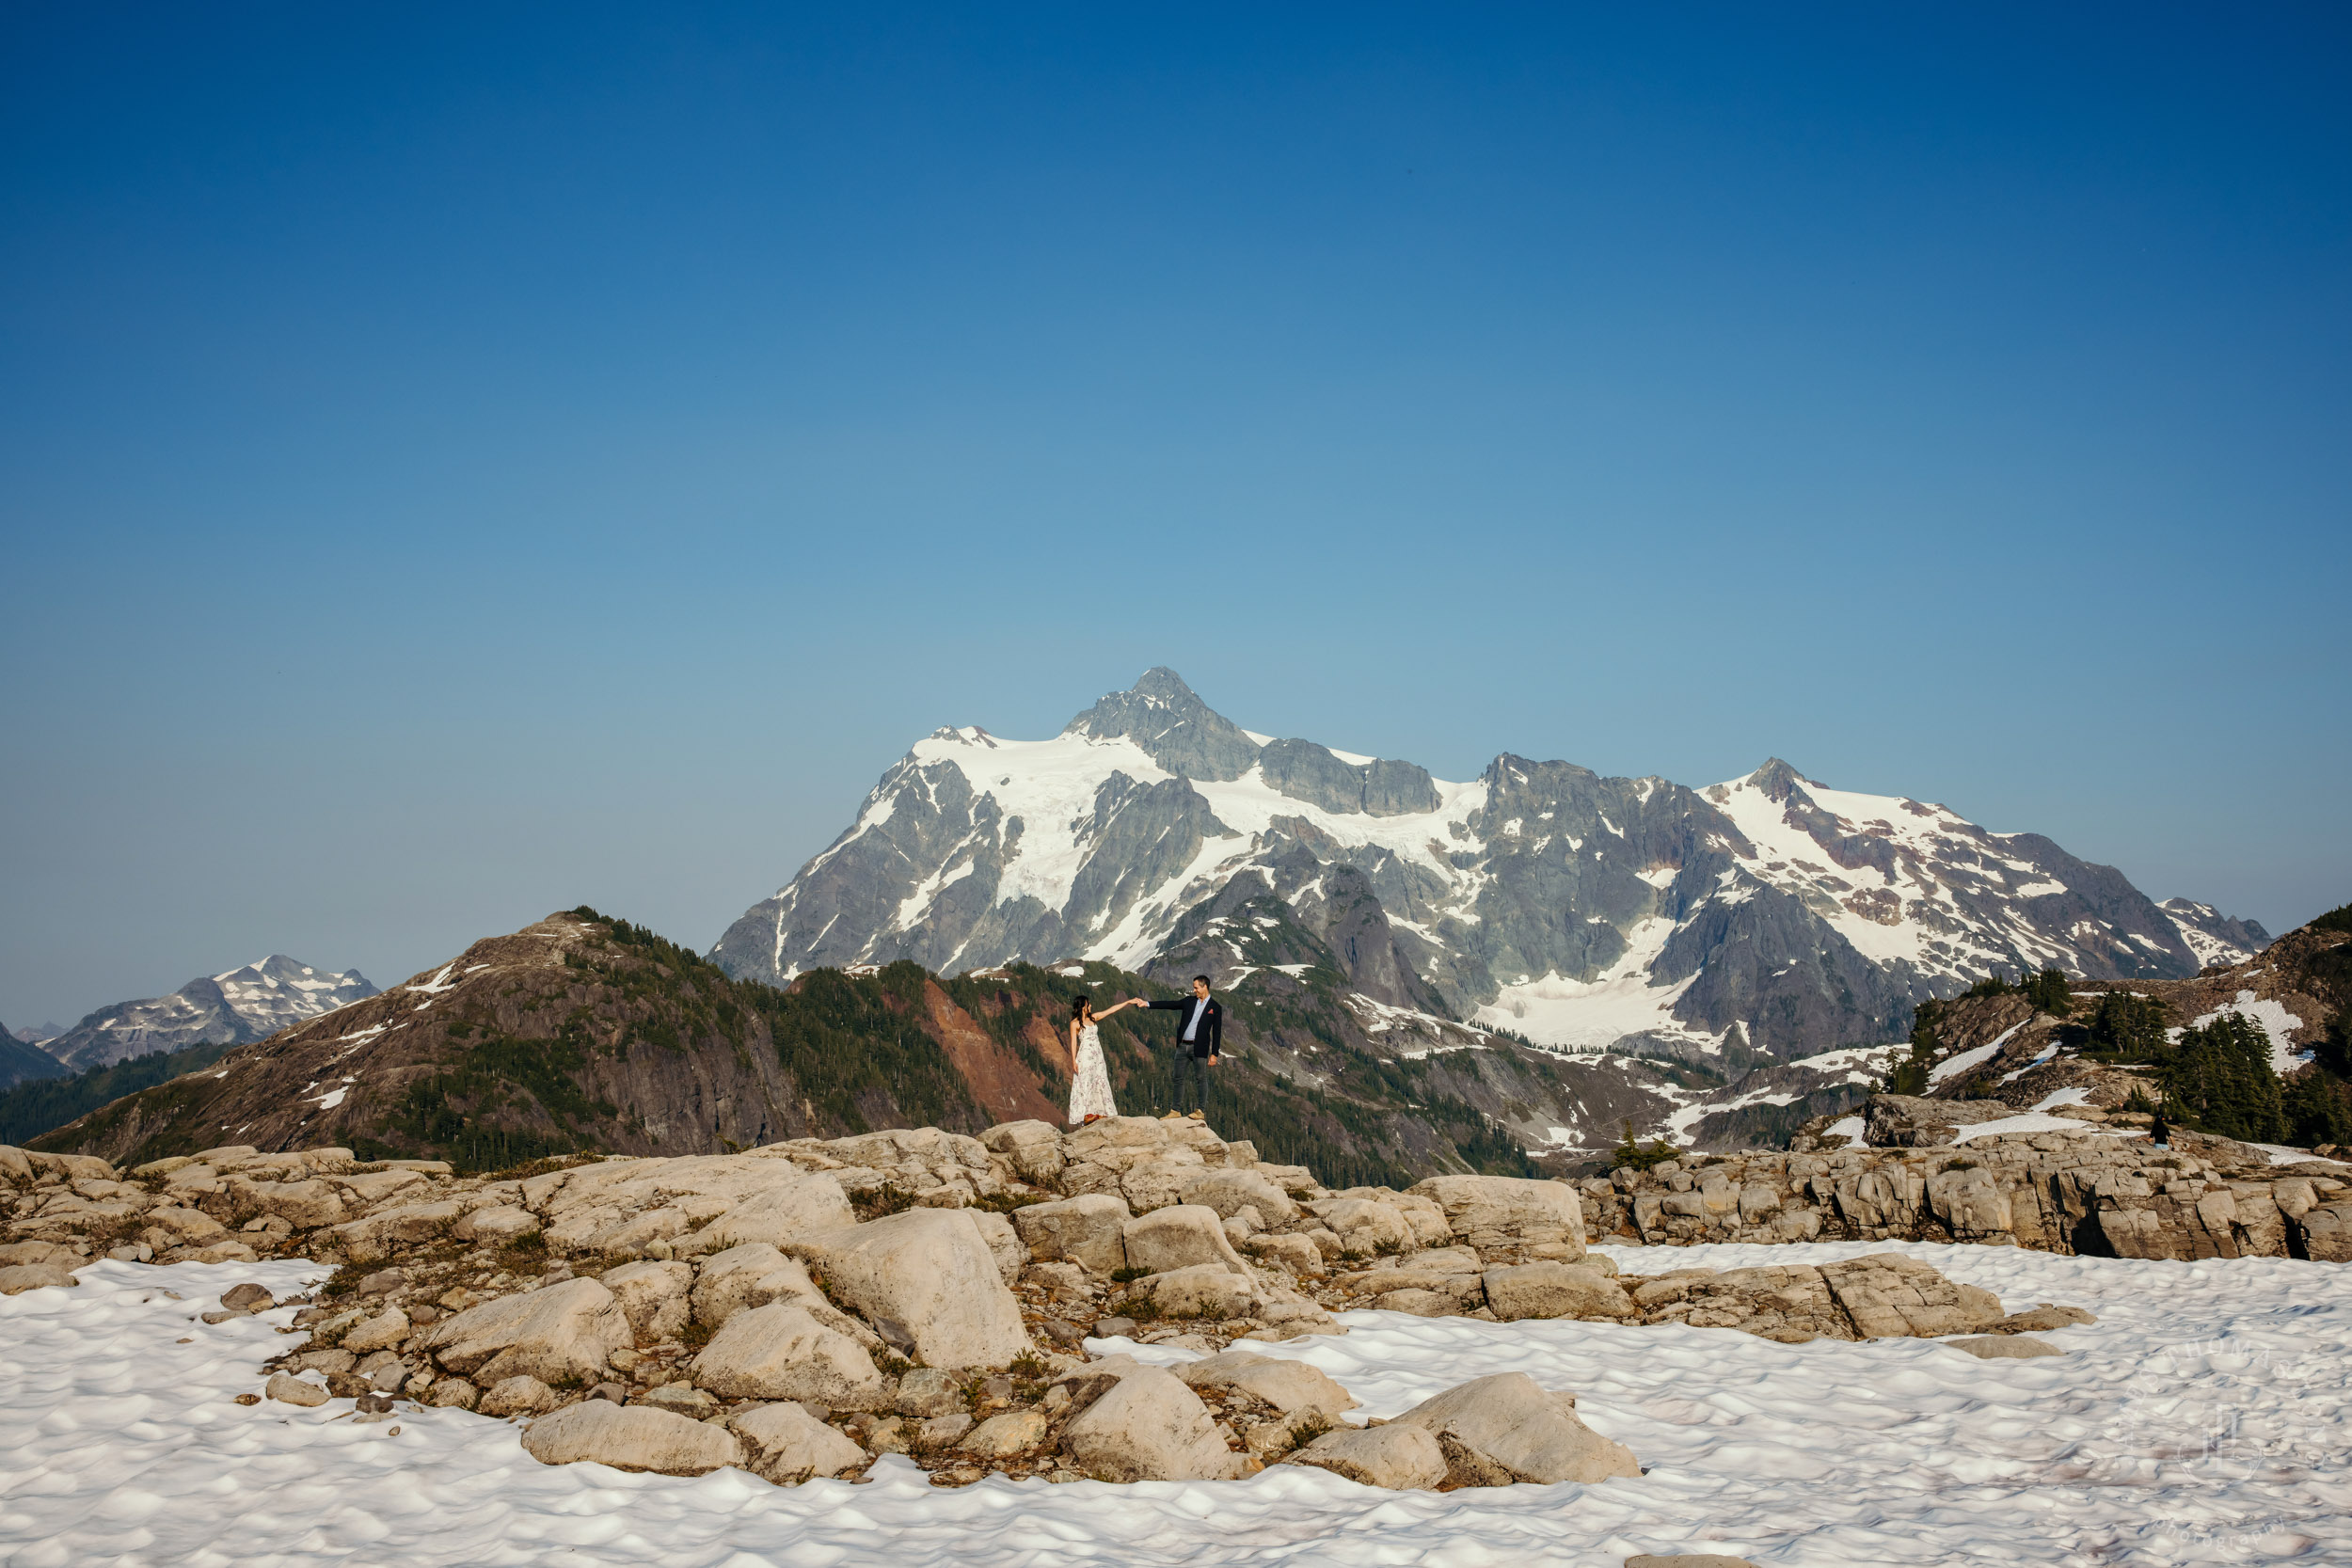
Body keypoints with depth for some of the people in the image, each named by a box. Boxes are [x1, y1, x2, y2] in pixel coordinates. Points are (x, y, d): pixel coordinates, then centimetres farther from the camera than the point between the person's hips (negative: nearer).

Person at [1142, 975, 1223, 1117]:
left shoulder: (1215, 1007, 0)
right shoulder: (1189, 1001, 11)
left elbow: (1217, 1032, -2)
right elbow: (1169, 1005, 10)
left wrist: (1214, 1054, -7)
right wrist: (1147, 1004, 2)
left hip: (1199, 1047, -5)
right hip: (1182, 1045, 5)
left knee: (1200, 1078, -1)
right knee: (1179, 1078, 7)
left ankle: (1200, 1110, 7)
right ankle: (1176, 1110, 13)